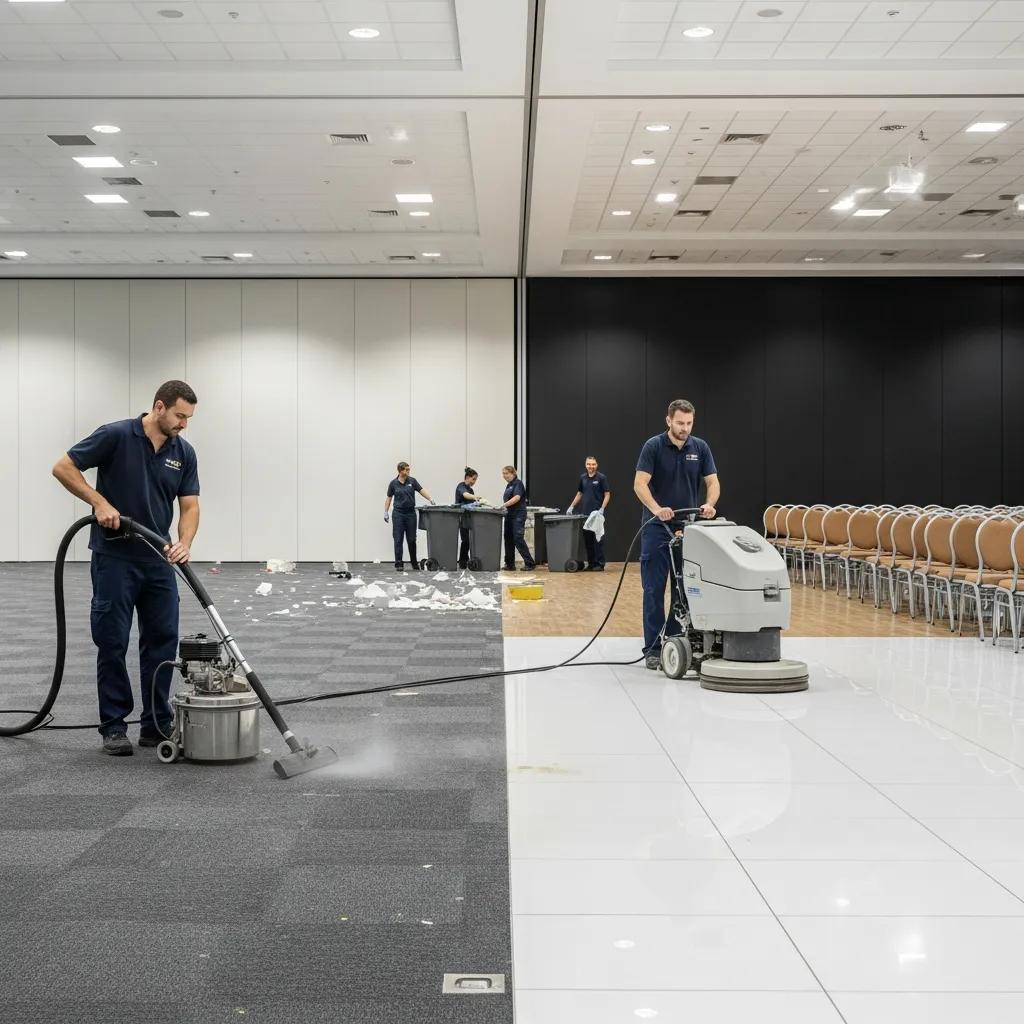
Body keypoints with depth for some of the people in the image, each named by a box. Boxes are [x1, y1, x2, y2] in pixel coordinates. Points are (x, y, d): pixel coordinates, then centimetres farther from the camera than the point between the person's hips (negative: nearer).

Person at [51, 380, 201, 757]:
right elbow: (63, 467, -9)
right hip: (114, 558, -5)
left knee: (162, 642, 4)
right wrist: (100, 502, -19)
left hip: (158, 560, 5)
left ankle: (156, 725, 12)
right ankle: (113, 726, 8)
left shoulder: (184, 453, 4)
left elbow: (190, 506, 0)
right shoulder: (115, 435, -11)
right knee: (112, 643, -2)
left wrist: (184, 544, -18)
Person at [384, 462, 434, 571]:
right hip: (398, 513, -1)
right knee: (398, 539, -4)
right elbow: (389, 498, 6)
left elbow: (422, 490, -5)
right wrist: (386, 512, 1)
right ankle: (398, 564, -1)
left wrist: (430, 498, -21)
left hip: (411, 513, 1)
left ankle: (414, 562, 21)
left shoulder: (412, 481, 2)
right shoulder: (393, 483, 0)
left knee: (412, 539, 6)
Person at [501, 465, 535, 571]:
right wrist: (502, 507, 12)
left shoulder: (518, 483, -9)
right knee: (508, 539, 7)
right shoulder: (509, 485, 17)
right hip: (510, 515, 9)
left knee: (518, 539, -13)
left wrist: (504, 505, -31)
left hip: (518, 515, -9)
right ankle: (510, 564, 12)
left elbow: (517, 497, -24)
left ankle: (530, 563, -9)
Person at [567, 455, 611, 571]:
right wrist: (571, 506, 14)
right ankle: (591, 563, 13)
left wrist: (602, 509, -16)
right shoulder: (583, 477, 12)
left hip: (596, 513, -5)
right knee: (587, 539, 6)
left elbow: (607, 495, -5)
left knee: (597, 539, -4)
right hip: (585, 513, 5)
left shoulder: (601, 478, -3)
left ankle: (600, 564, -1)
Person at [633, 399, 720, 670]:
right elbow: (640, 483, -18)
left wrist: (709, 504, -22)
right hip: (657, 528, -4)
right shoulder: (653, 446, -9)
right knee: (654, 590, -4)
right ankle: (653, 648, 0)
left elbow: (713, 482, 0)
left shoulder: (700, 447, 2)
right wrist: (656, 509, -34)